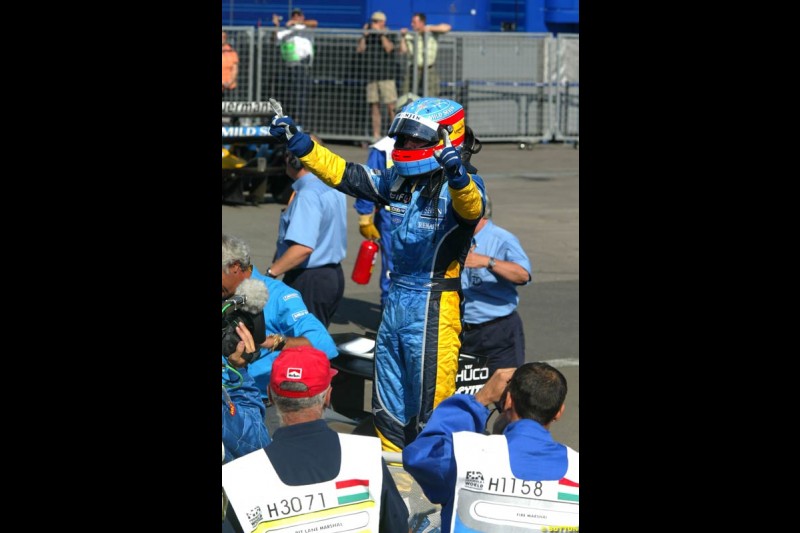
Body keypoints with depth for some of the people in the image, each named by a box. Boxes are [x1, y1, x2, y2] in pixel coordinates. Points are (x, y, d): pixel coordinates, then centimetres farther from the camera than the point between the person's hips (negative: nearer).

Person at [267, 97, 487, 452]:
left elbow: (469, 207, -36)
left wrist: (458, 177, -58)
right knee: (388, 408, 17)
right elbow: (342, 173, 14)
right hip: (395, 303, 8)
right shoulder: (398, 182, 8)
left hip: (434, 312, -8)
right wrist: (297, 142, 8)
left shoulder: (463, 185, -14)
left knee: (430, 408, -3)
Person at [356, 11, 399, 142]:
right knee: (374, 107, 4)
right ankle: (376, 135, 7)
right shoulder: (367, 36, 13)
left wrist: (382, 35, -19)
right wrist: (364, 36, -8)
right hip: (371, 77, 4)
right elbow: (359, 50, 0)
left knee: (391, 107, -9)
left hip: (386, 77, -4)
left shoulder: (389, 35, 3)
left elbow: (389, 48, -15)